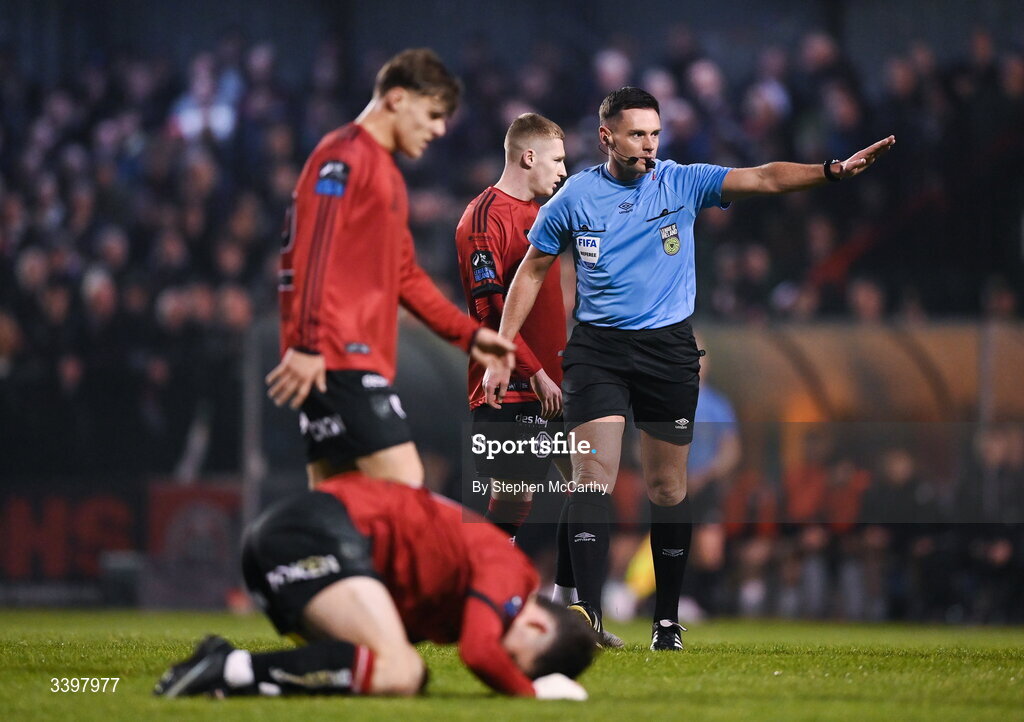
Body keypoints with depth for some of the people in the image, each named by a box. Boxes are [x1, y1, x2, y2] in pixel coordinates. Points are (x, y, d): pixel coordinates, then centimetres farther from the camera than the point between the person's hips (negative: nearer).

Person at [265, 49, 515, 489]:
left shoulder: (387, 173, 25)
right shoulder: (344, 156, -7)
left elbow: (405, 276, 28)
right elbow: (312, 251, -16)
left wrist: (468, 334, 21)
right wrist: (307, 344, -24)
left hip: (362, 359, 10)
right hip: (337, 356, -10)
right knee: (403, 483, -18)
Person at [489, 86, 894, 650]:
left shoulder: (682, 183, 1)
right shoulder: (574, 197, 1)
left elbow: (762, 179, -10)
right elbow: (531, 271, 11)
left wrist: (833, 170, -25)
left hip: (669, 349, 1)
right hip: (597, 349, -1)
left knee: (668, 487, 6)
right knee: (593, 476, -15)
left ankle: (668, 620, 16)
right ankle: (588, 614, -22)